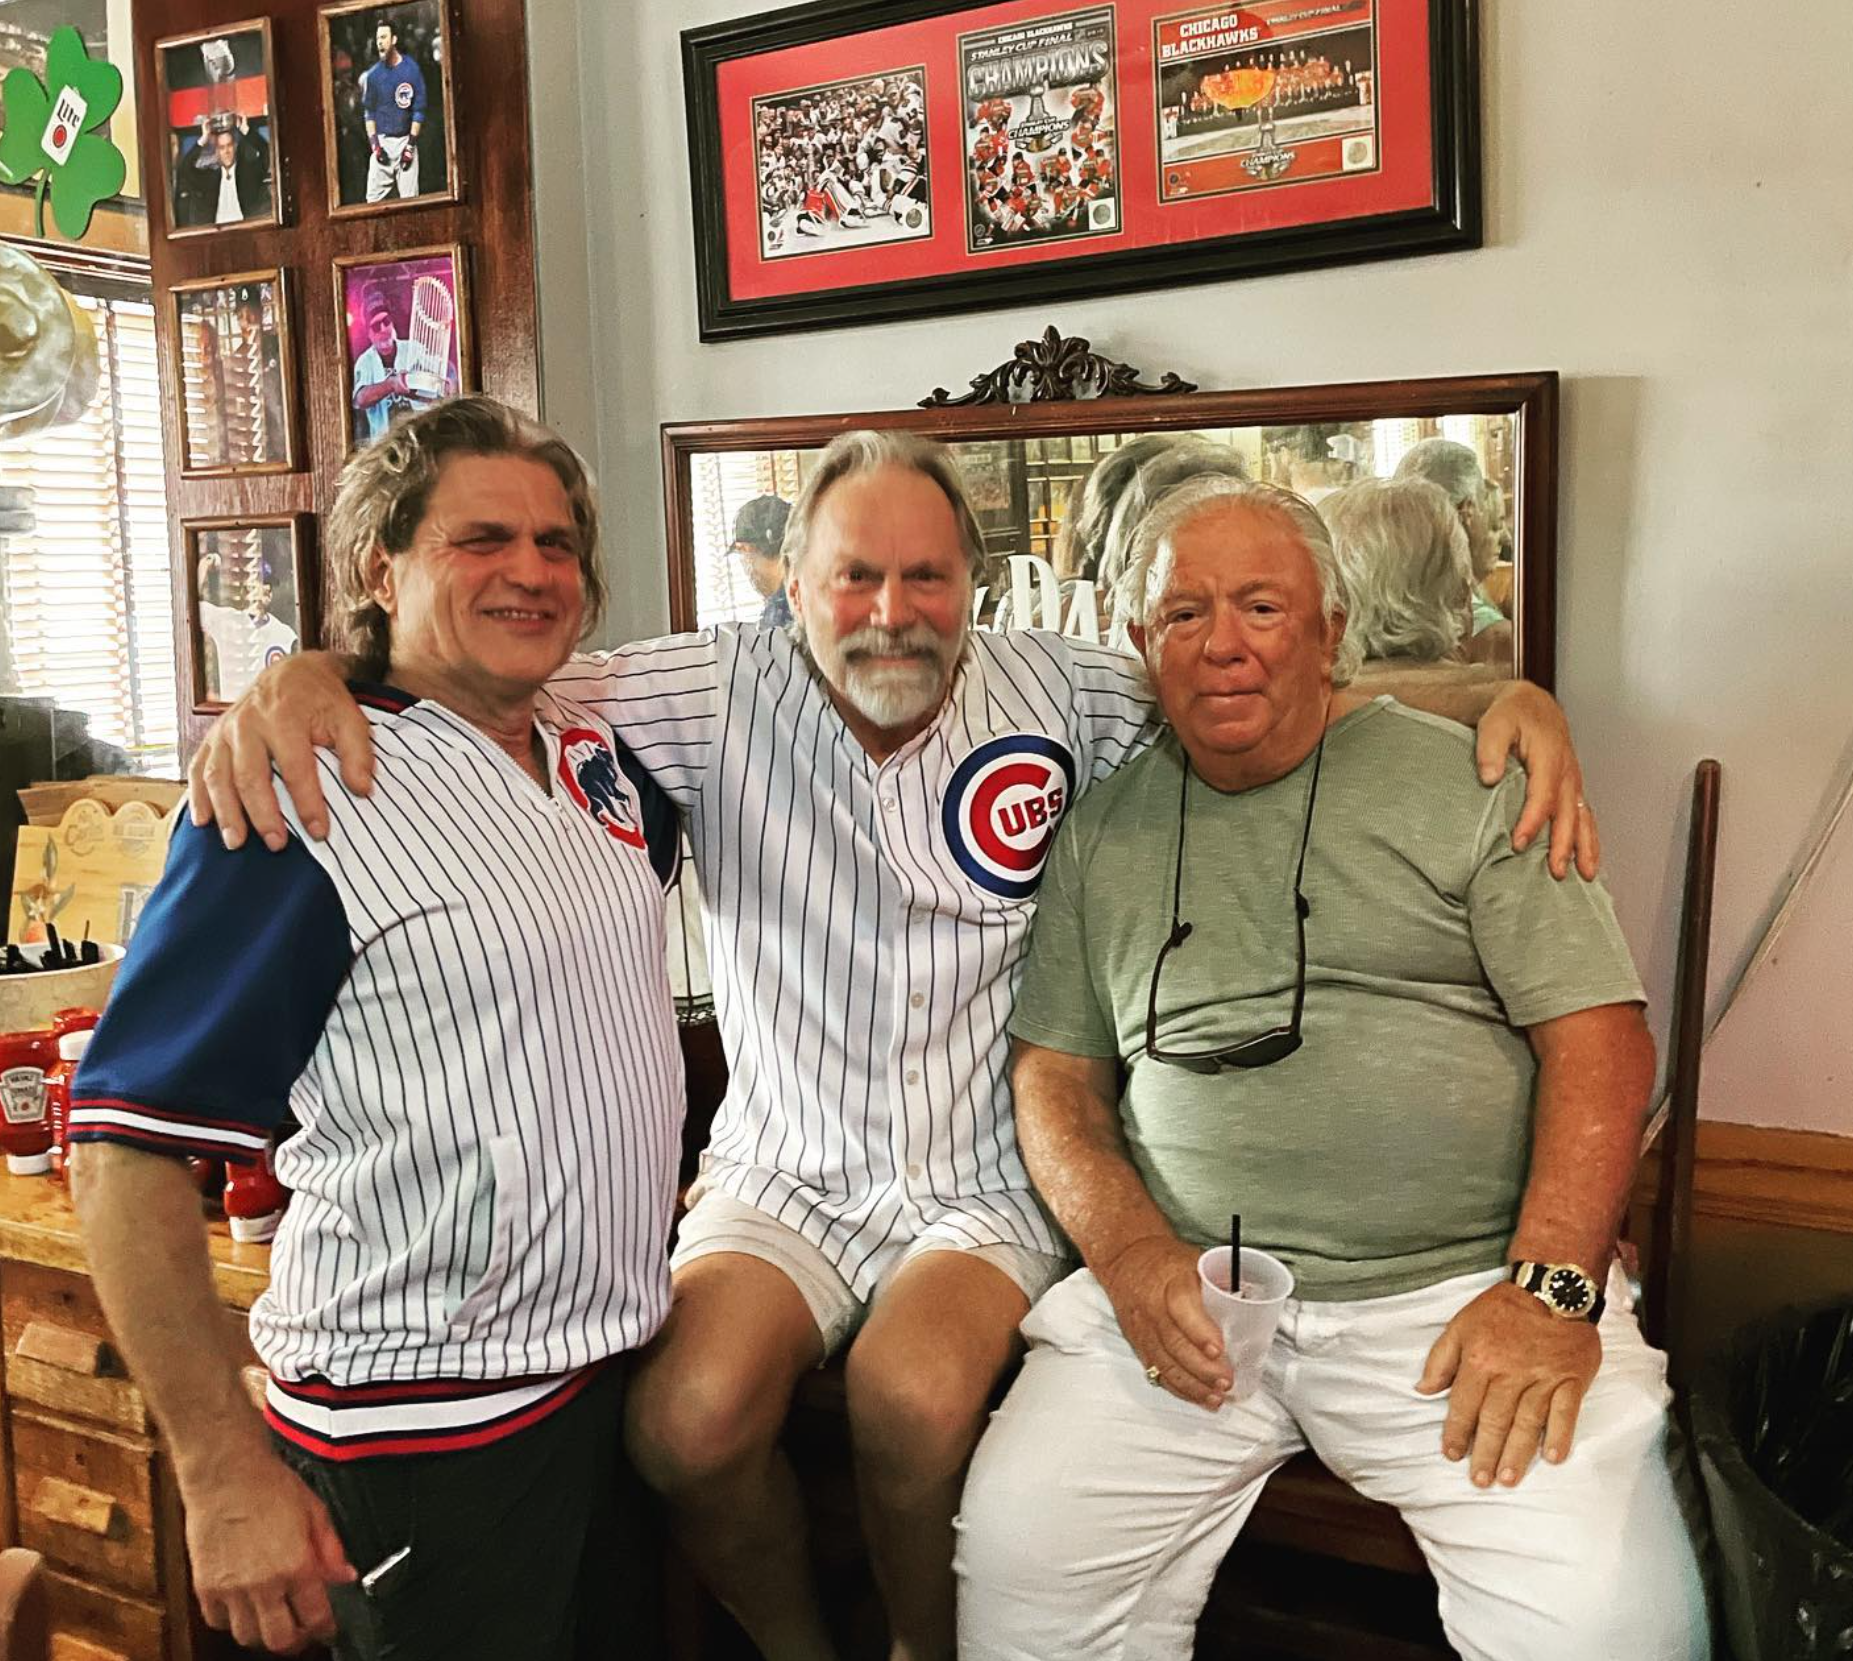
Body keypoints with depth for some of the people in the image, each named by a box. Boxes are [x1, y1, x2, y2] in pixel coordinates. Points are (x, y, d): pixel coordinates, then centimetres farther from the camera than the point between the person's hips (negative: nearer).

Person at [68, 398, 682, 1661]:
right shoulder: (301, 800, -17)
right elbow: (129, 1150, -18)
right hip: (425, 1427, -7)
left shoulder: (599, 758, 4)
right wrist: (226, 1472, -19)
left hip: (619, 1363, 7)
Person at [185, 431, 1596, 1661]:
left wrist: (1512, 695, -13)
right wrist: (308, 674, -29)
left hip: (992, 1181, -1)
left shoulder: (1062, 695, -3)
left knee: (911, 1395, -28)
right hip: (784, 1171, 1)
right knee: (688, 1419, -23)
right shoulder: (721, 699, -5)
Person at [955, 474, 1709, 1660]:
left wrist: (1551, 1287, -13)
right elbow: (1057, 1073, 13)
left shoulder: (1467, 785, 4)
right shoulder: (1104, 829, 13)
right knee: (1016, 1558, -16)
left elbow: (1601, 1040, -1)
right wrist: (1127, 1249, -5)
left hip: (1461, 1289, -2)